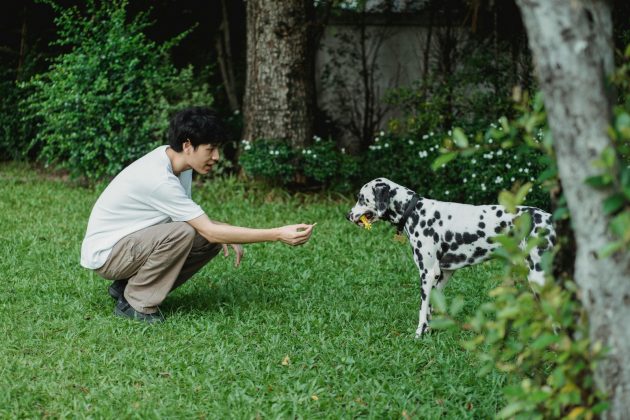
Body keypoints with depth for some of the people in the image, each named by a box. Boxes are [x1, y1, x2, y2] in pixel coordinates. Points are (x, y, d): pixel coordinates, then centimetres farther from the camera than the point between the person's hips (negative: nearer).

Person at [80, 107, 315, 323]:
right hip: (105, 252, -9)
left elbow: (197, 219, 10)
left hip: (135, 243, 9)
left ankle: (128, 286, 6)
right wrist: (278, 235, -31)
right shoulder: (158, 179, -30)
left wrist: (226, 237, -12)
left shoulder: (178, 163, -2)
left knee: (211, 241, -3)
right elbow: (210, 231, -29)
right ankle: (135, 303, -13)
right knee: (182, 232, -31)